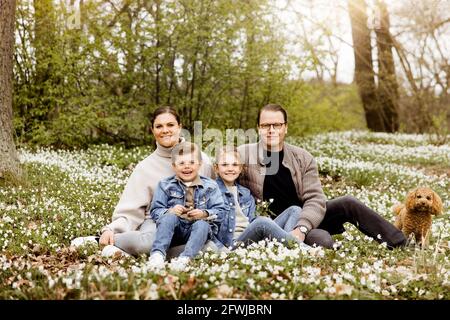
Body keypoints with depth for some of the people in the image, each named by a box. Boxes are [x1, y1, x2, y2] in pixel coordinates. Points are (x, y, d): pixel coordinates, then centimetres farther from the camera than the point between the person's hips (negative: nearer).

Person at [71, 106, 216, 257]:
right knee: (148, 241, -41)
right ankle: (98, 240, -13)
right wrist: (111, 229, -17)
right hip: (157, 222, -3)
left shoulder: (202, 160, 6)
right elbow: (130, 210, -1)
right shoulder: (146, 167, 5)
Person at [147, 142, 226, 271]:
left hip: (197, 231, 0)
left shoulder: (210, 186, 9)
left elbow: (220, 211, 3)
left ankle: (185, 258, -48)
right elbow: (155, 211, 4)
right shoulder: (165, 185, 10)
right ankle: (157, 253, -42)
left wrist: (204, 214, -17)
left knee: (202, 225, -32)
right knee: (169, 217, -30)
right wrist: (170, 211, -17)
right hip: (174, 231, 0)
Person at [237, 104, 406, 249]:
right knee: (321, 239, -32)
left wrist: (301, 228, -30)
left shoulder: (302, 158, -4)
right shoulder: (244, 155, -11)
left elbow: (315, 199, -12)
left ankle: (402, 246, -1)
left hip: (305, 218, 4)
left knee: (348, 203, -12)